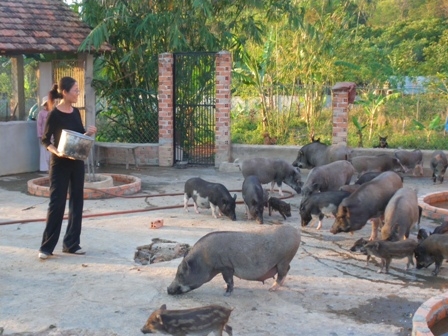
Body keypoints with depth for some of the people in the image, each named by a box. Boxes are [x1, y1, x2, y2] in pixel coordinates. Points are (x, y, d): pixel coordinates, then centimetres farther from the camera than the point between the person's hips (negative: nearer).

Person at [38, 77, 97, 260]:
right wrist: (57, 152, -24)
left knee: (77, 202, 8)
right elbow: (45, 140, -8)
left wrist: (89, 133, -6)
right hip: (60, 164, -7)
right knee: (57, 203, -5)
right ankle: (46, 247, 5)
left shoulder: (76, 112, 6)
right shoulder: (54, 114, -12)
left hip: (77, 163, 7)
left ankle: (71, 243, 17)